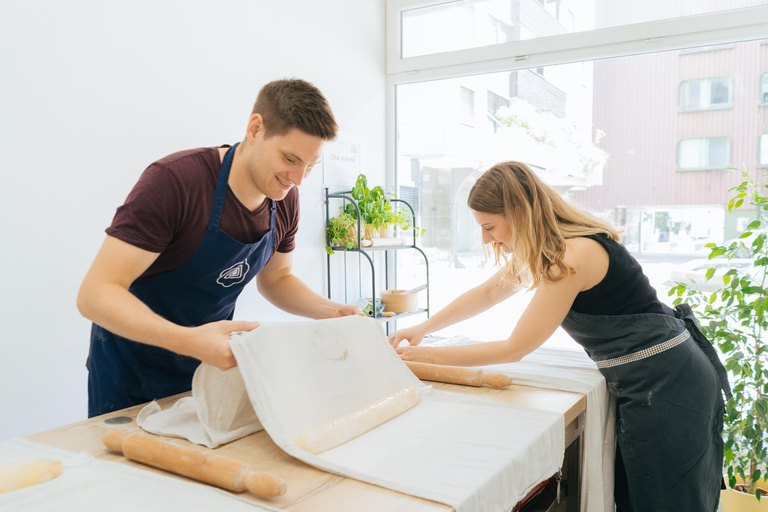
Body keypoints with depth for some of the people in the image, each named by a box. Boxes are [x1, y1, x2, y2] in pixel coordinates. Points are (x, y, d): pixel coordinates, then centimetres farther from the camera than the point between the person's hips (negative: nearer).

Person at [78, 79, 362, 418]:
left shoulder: (285, 198, -8)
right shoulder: (174, 180, -28)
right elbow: (95, 293, -30)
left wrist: (330, 312, -10)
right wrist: (188, 340, -45)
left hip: (210, 362, 5)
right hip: (131, 368, -5)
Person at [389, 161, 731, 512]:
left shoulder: (573, 256, -27)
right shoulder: (549, 245, 3)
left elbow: (514, 349, -21)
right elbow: (489, 292, 15)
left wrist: (427, 355, -14)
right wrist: (422, 329, 10)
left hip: (664, 385, -9)